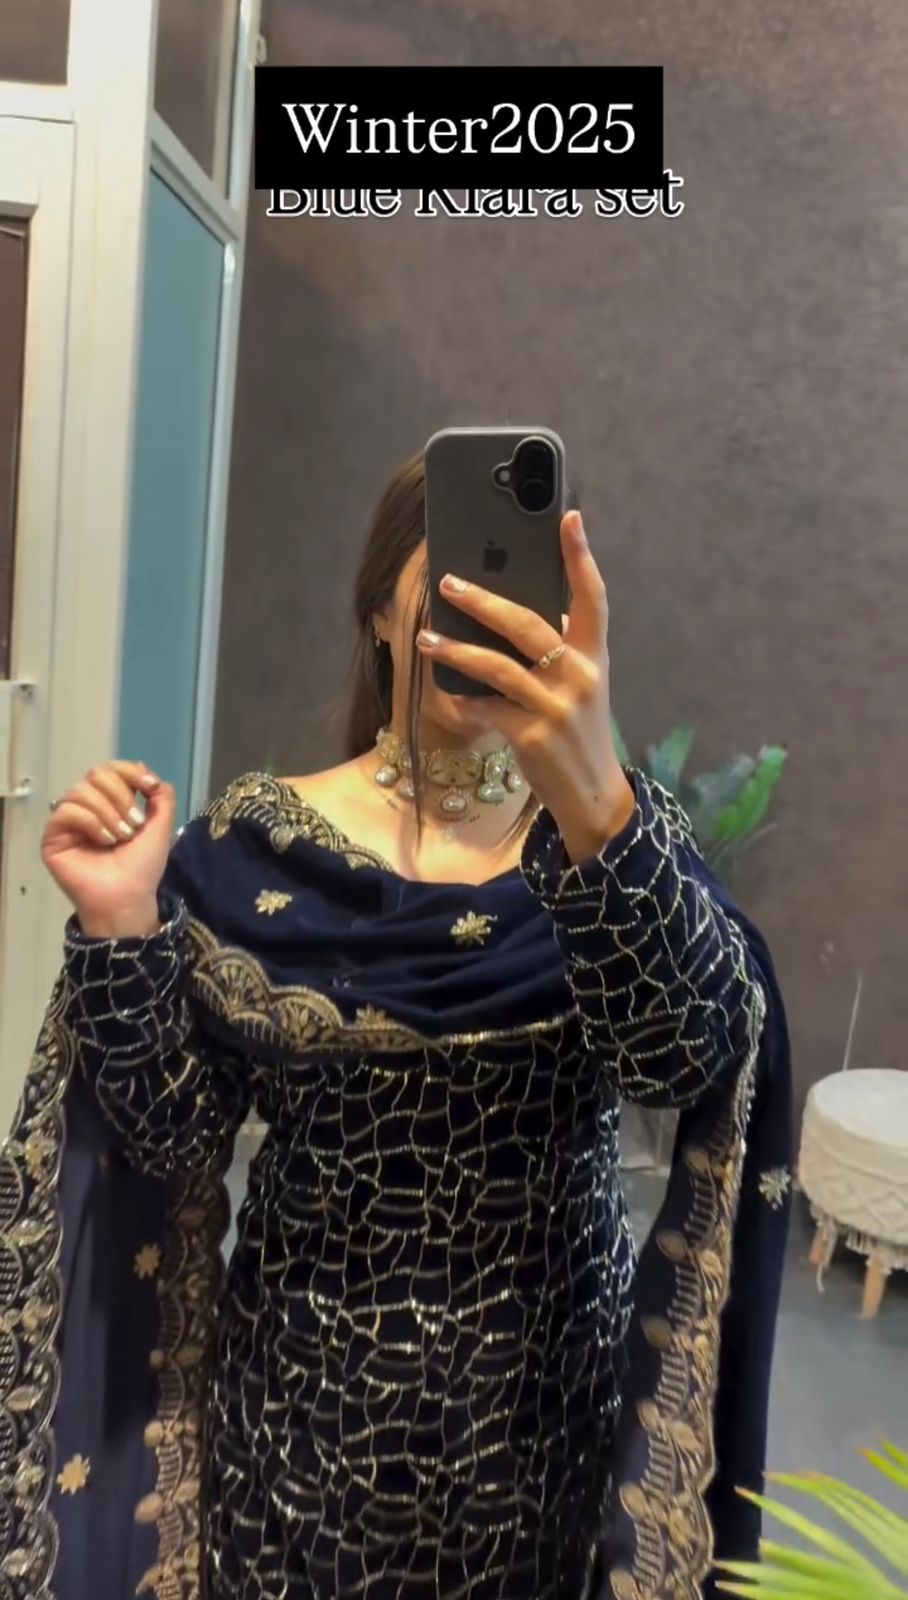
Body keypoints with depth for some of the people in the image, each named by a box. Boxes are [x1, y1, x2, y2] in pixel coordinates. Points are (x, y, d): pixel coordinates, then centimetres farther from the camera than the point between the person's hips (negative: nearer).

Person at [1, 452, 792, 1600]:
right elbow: (173, 1132, -6)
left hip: (542, 1396, 0)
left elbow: (689, 1057, -26)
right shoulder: (258, 843, -7)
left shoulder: (617, 825, -8)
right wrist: (121, 929, -21)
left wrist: (595, 805, -42)